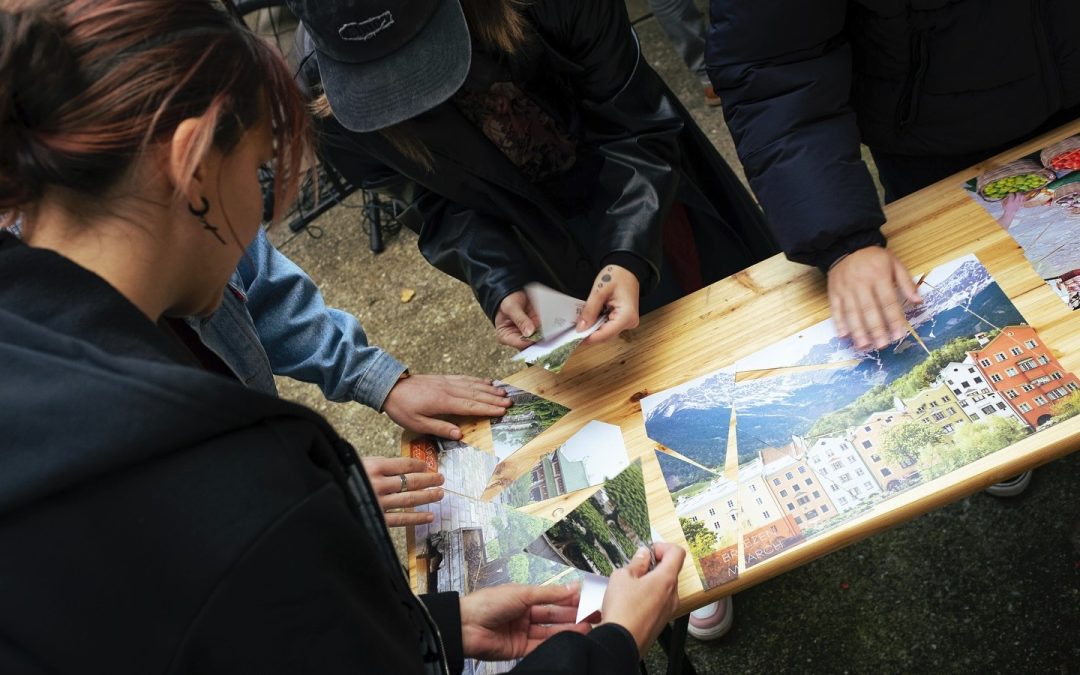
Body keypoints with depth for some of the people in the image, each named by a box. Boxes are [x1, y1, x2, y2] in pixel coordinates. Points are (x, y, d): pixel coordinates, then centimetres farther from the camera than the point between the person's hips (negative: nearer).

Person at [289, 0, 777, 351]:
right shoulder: (325, 98, -27)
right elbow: (442, 205, -16)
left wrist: (629, 256, -38)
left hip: (644, 200, 0)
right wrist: (499, 284, -30)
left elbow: (636, 126, -25)